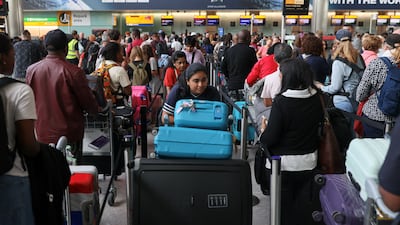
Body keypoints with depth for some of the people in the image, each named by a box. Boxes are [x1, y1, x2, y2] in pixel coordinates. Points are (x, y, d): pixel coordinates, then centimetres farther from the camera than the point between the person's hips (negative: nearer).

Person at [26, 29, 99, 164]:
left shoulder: (31, 70, -4)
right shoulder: (73, 72, -18)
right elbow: (88, 103, -8)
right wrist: (97, 109, 13)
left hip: (40, 134, 4)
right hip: (69, 136, -4)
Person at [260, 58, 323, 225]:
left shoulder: (281, 101, -21)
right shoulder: (316, 98, -5)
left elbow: (270, 138, -19)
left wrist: (264, 131, 1)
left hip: (284, 163, -5)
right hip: (309, 161, 5)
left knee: (283, 206, 12)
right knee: (304, 205, 18)